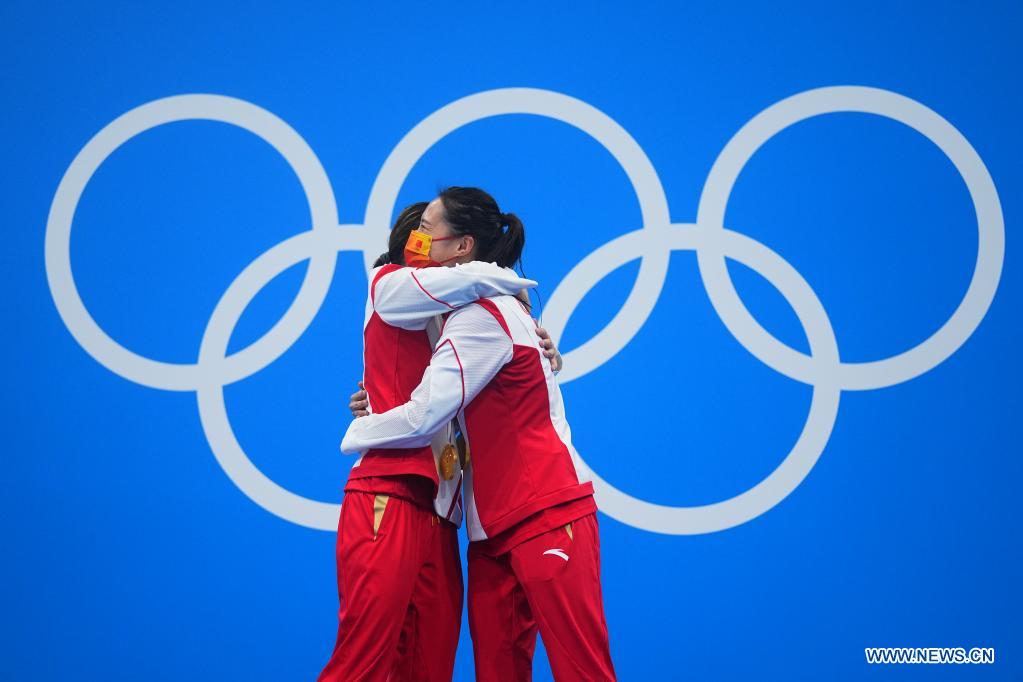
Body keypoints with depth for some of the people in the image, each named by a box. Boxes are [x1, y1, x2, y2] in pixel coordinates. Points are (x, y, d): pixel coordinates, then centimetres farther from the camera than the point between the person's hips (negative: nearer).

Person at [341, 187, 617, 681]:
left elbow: (423, 419, -17)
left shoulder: (481, 317, -13)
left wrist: (356, 433, 1)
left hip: (546, 514, -10)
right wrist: (380, 407, 7)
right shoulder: (496, 307, 17)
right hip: (496, 522, 10)